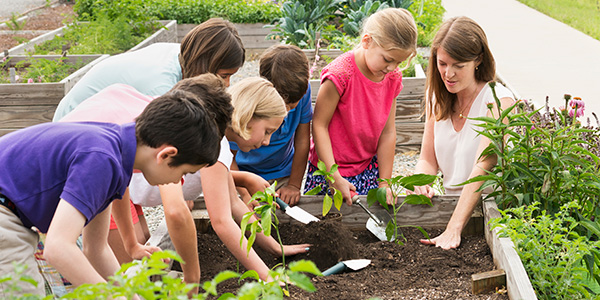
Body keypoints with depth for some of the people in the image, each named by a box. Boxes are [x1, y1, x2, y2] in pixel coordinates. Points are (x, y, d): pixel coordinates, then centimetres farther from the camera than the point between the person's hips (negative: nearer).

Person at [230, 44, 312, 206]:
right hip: (246, 176, -2)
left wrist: (294, 185, -7)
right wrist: (245, 192, -37)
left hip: (284, 174, 2)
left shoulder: (302, 92, -19)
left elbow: (302, 140, -7)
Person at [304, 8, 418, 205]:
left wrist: (384, 183, 0)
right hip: (330, 167, -5)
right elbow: (319, 125, -18)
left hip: (368, 166, 5)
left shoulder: (393, 77, -4)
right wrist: (336, 179, -20)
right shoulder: (340, 74, -23)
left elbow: (388, 132, 0)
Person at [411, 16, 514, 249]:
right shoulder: (438, 97, 6)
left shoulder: (498, 101, -13)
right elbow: (428, 159, 9)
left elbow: (482, 168, -23)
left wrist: (453, 230, -32)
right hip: (453, 204, 5)